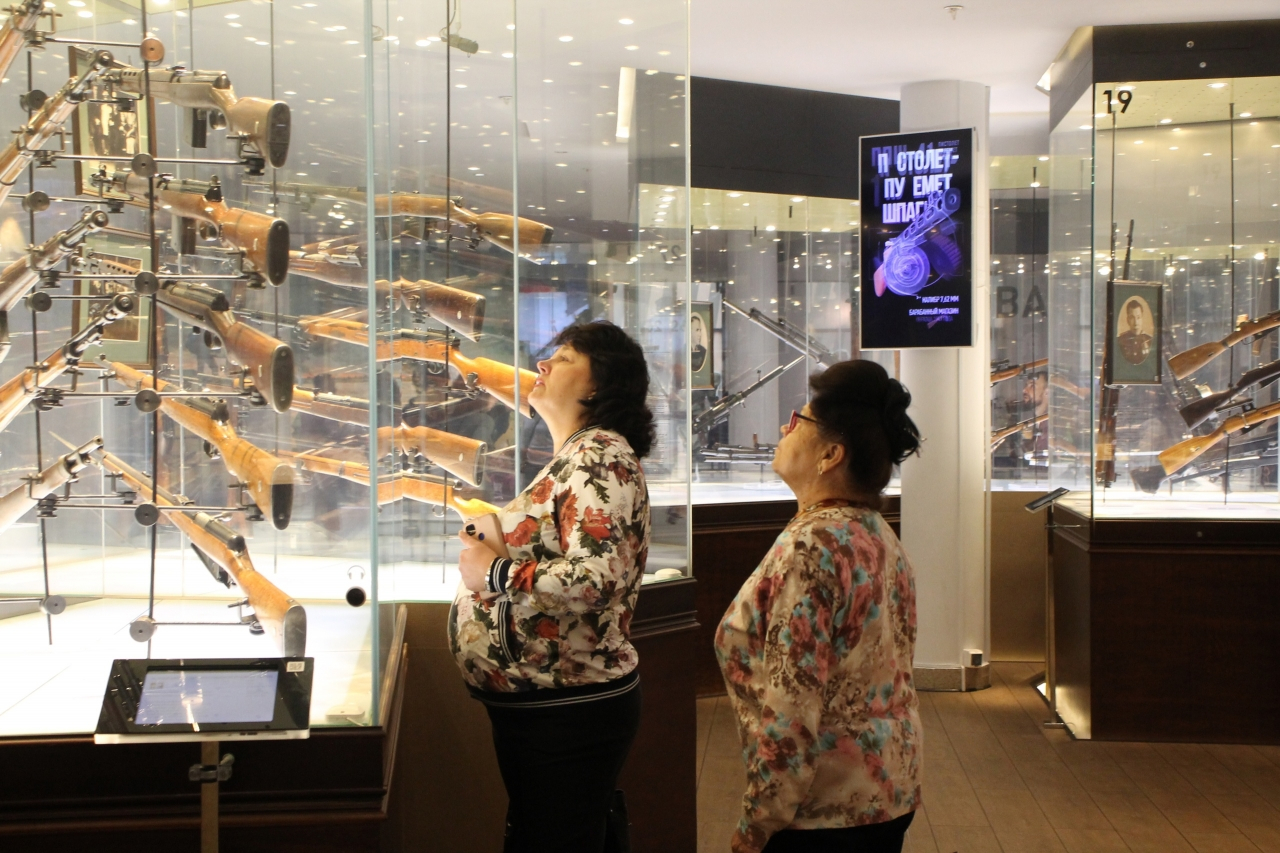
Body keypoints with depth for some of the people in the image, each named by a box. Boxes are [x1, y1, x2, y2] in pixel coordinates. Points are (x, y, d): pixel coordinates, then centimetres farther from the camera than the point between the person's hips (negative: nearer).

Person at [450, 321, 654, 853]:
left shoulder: (600, 455, -17)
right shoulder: (574, 456, 14)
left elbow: (596, 578, -30)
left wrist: (494, 573, -20)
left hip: (569, 712, -10)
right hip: (531, 703, 10)